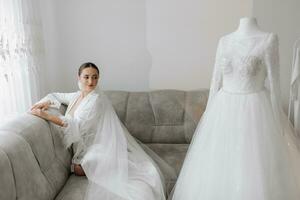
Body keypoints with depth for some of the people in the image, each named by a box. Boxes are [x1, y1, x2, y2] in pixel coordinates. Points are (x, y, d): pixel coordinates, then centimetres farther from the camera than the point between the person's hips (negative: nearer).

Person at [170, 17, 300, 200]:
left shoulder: (269, 40, -6)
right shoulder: (224, 41, 7)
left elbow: (273, 83, -6)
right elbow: (216, 79, 9)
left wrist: (275, 119, -5)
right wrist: (209, 112, 10)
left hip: (255, 111, -4)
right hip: (224, 109, 4)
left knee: (255, 170, 2)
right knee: (217, 164, 11)